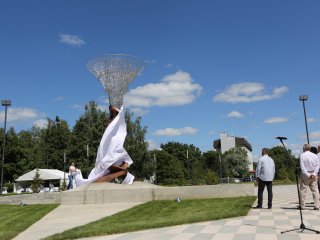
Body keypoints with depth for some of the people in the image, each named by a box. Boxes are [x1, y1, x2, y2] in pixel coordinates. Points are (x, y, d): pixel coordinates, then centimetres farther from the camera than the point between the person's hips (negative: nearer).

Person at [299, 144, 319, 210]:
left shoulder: (302, 155, -6)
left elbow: (302, 167, -13)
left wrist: (307, 174, -11)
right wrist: (314, 174, -8)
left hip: (305, 174, -3)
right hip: (314, 175, 3)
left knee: (303, 190, 3)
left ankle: (302, 205, 6)